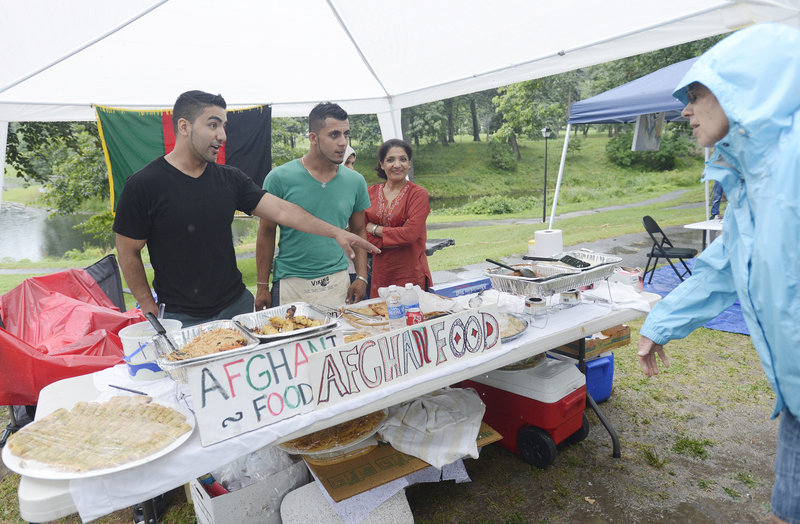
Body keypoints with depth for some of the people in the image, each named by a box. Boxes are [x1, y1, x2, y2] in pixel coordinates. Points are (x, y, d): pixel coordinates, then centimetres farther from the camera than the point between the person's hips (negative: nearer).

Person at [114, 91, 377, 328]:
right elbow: (128, 252, -5)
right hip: (181, 317, -3)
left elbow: (281, 210, -4)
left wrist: (335, 232, -13)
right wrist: (151, 310, -4)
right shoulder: (144, 185, -11)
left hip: (235, 304, 4)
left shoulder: (229, 178, 1)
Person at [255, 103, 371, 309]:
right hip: (291, 285, -2)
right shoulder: (279, 178, -8)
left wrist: (361, 277, -1)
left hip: (338, 282, 3)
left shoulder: (356, 181, 2)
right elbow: (267, 233, -1)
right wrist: (262, 287, -1)